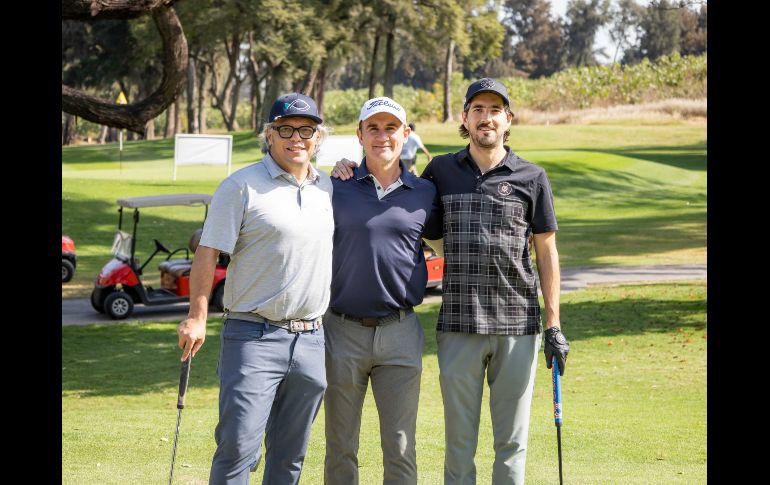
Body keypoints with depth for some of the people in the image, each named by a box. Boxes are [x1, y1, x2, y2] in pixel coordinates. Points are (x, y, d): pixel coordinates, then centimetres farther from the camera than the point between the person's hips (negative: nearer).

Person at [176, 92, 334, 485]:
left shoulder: (329, 188, 12)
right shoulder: (243, 186, -4)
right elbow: (208, 252, -7)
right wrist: (197, 317, -14)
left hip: (311, 339, 5)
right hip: (254, 336, -5)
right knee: (237, 447, -11)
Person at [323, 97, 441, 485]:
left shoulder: (425, 194, 6)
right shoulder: (337, 189, 3)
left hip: (399, 333, 1)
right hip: (342, 331, 0)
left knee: (400, 449, 2)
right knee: (340, 449, 7)